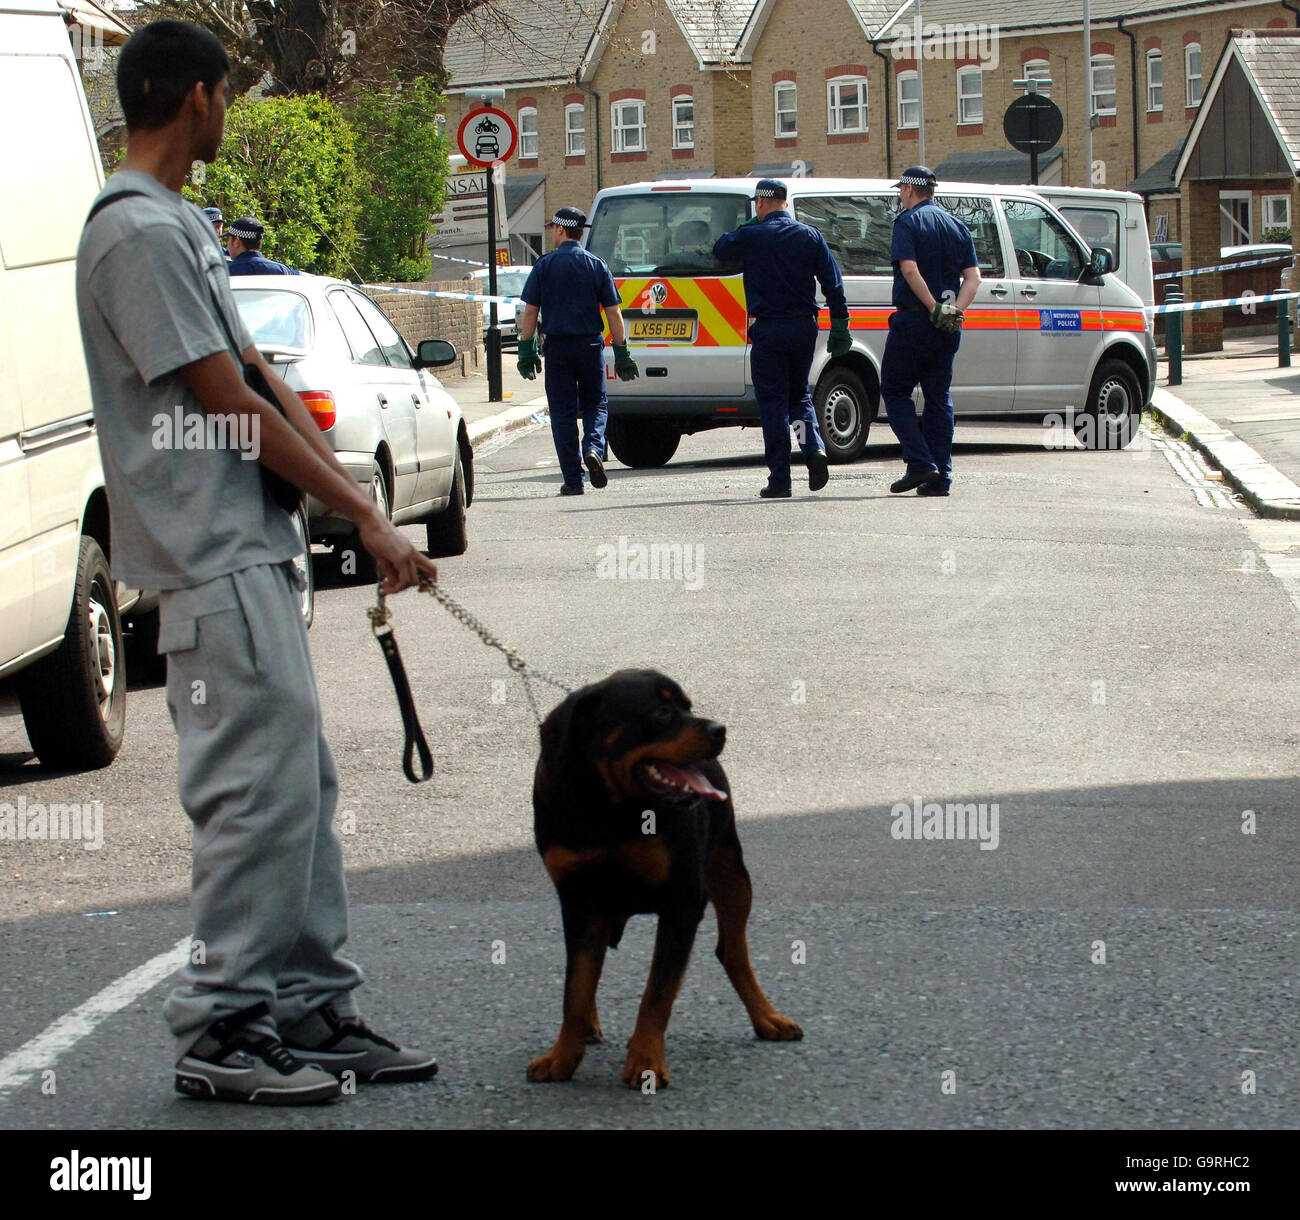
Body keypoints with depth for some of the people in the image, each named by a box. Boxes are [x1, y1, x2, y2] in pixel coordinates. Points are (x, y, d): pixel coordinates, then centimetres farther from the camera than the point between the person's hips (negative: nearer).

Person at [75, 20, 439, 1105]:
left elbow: (260, 379, 16)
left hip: (253, 549, 10)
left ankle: (314, 1011, 17)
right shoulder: (140, 234, -15)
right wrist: (367, 517, -12)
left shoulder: (182, 224, 17)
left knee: (300, 783, 12)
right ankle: (220, 1030, -4)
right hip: (211, 558, -10)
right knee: (260, 789, -10)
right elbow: (229, 405, -16)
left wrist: (359, 500, 7)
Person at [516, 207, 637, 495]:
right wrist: (621, 353, 5)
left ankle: (573, 479, 2)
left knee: (562, 412, 4)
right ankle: (593, 448, -13)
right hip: (590, 346, 1)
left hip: (557, 347, -1)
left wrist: (526, 351, 2)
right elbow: (614, 314, 0)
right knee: (595, 404, 16)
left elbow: (530, 312, -4)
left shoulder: (544, 266, -2)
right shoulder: (596, 266, 2)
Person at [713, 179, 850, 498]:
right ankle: (814, 449, -6)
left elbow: (720, 250, 12)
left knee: (772, 401, 1)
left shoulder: (752, 236, -7)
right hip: (804, 328, 4)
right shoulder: (810, 236, 4)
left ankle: (780, 480, -1)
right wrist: (840, 325, 5)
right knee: (799, 394, 20)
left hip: (768, 330, -4)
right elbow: (833, 283, 1)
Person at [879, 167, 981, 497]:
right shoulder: (957, 227, 13)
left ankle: (920, 463, -8)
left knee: (894, 390, 5)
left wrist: (934, 308, -19)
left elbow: (910, 270, -20)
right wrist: (954, 310, -9)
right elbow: (973, 277, 3)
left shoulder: (908, 222, -6)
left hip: (914, 319, -6)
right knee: (939, 397, 11)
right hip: (949, 329, 6)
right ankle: (939, 478, 7)